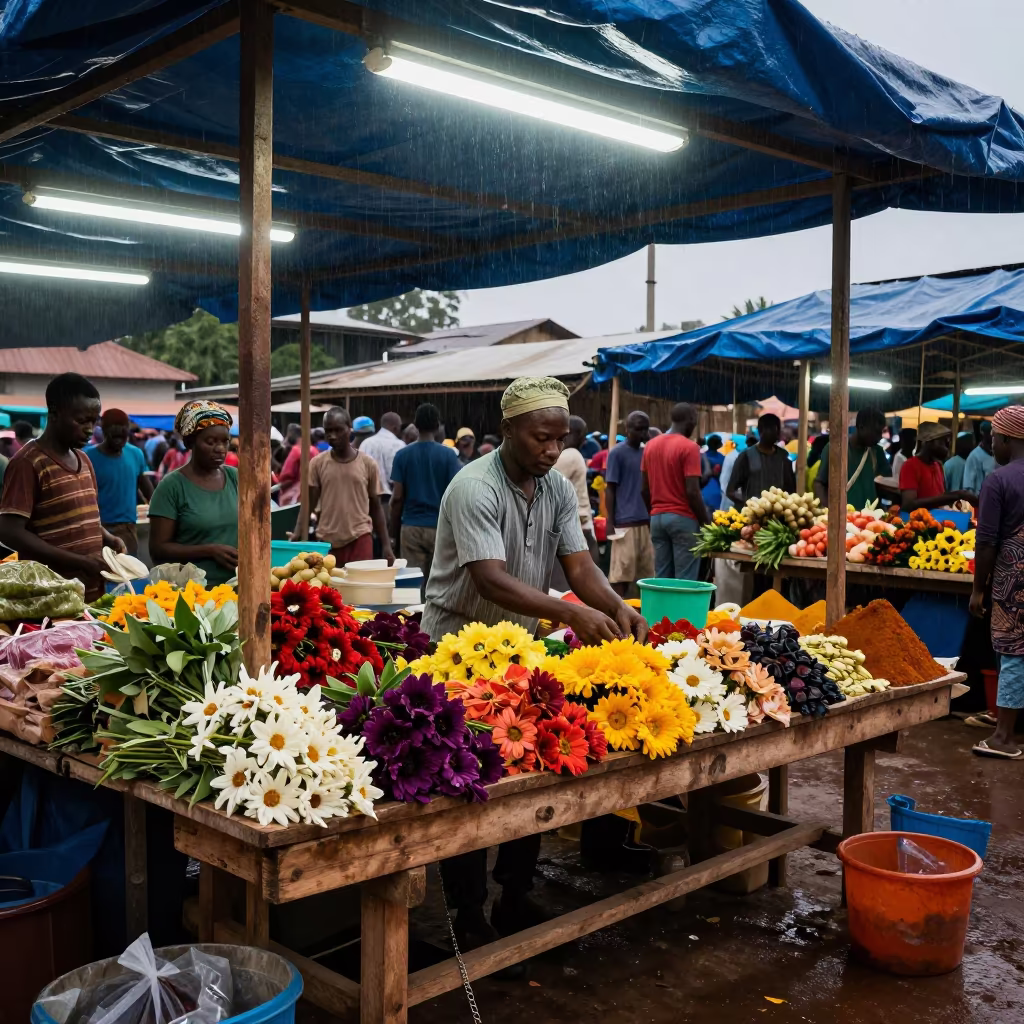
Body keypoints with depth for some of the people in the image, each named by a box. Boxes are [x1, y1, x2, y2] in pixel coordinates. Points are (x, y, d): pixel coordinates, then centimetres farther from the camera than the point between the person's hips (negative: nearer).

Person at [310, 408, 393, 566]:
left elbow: (376, 508, 9)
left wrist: (386, 544, 5)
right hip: (327, 541, 1)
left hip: (360, 539, -1)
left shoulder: (368, 464, 3)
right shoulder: (317, 463, 2)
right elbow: (308, 505, 1)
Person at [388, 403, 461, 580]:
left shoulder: (402, 455, 0)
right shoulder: (448, 455, -3)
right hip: (440, 527, -1)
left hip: (411, 527, 1)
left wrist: (394, 531, 7)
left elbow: (397, 497, -2)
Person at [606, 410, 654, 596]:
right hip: (625, 521, -6)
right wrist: (609, 522, -9)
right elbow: (610, 489, -4)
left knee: (646, 570, 6)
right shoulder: (617, 453, -4)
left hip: (646, 521, 6)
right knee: (621, 570, -4)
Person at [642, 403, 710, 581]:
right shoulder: (689, 447, -11)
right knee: (685, 579, -2)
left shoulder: (650, 445, 9)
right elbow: (692, 491, -16)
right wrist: (706, 521, -7)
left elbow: (645, 489, 11)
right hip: (683, 518, -6)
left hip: (657, 518, 6)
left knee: (661, 578, 9)